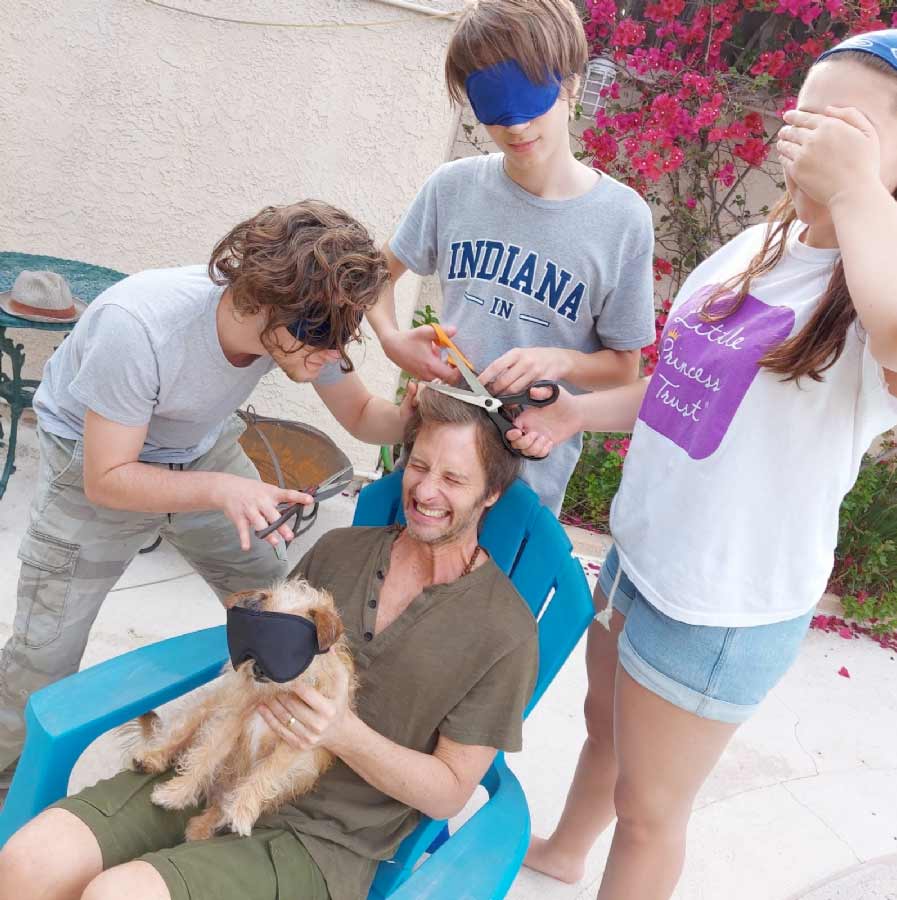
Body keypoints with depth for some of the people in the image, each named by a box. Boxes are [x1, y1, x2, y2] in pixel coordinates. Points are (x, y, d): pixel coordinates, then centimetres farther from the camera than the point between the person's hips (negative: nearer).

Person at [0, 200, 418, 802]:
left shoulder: (310, 323, -24)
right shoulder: (138, 327, -39)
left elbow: (361, 415, -8)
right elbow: (105, 479, -29)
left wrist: (410, 417, -31)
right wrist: (222, 491, -44)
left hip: (203, 449, 5)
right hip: (96, 462, -4)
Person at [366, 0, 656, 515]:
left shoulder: (624, 220, -12)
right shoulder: (453, 187, -6)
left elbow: (623, 368, -4)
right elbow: (382, 272, 10)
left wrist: (559, 361, -24)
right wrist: (392, 340, -10)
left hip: (533, 465, -2)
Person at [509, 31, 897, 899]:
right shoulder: (747, 251, 2)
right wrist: (570, 412, 0)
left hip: (725, 606, -8)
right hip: (636, 554, 8)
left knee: (648, 807, 14)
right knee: (604, 725, 31)